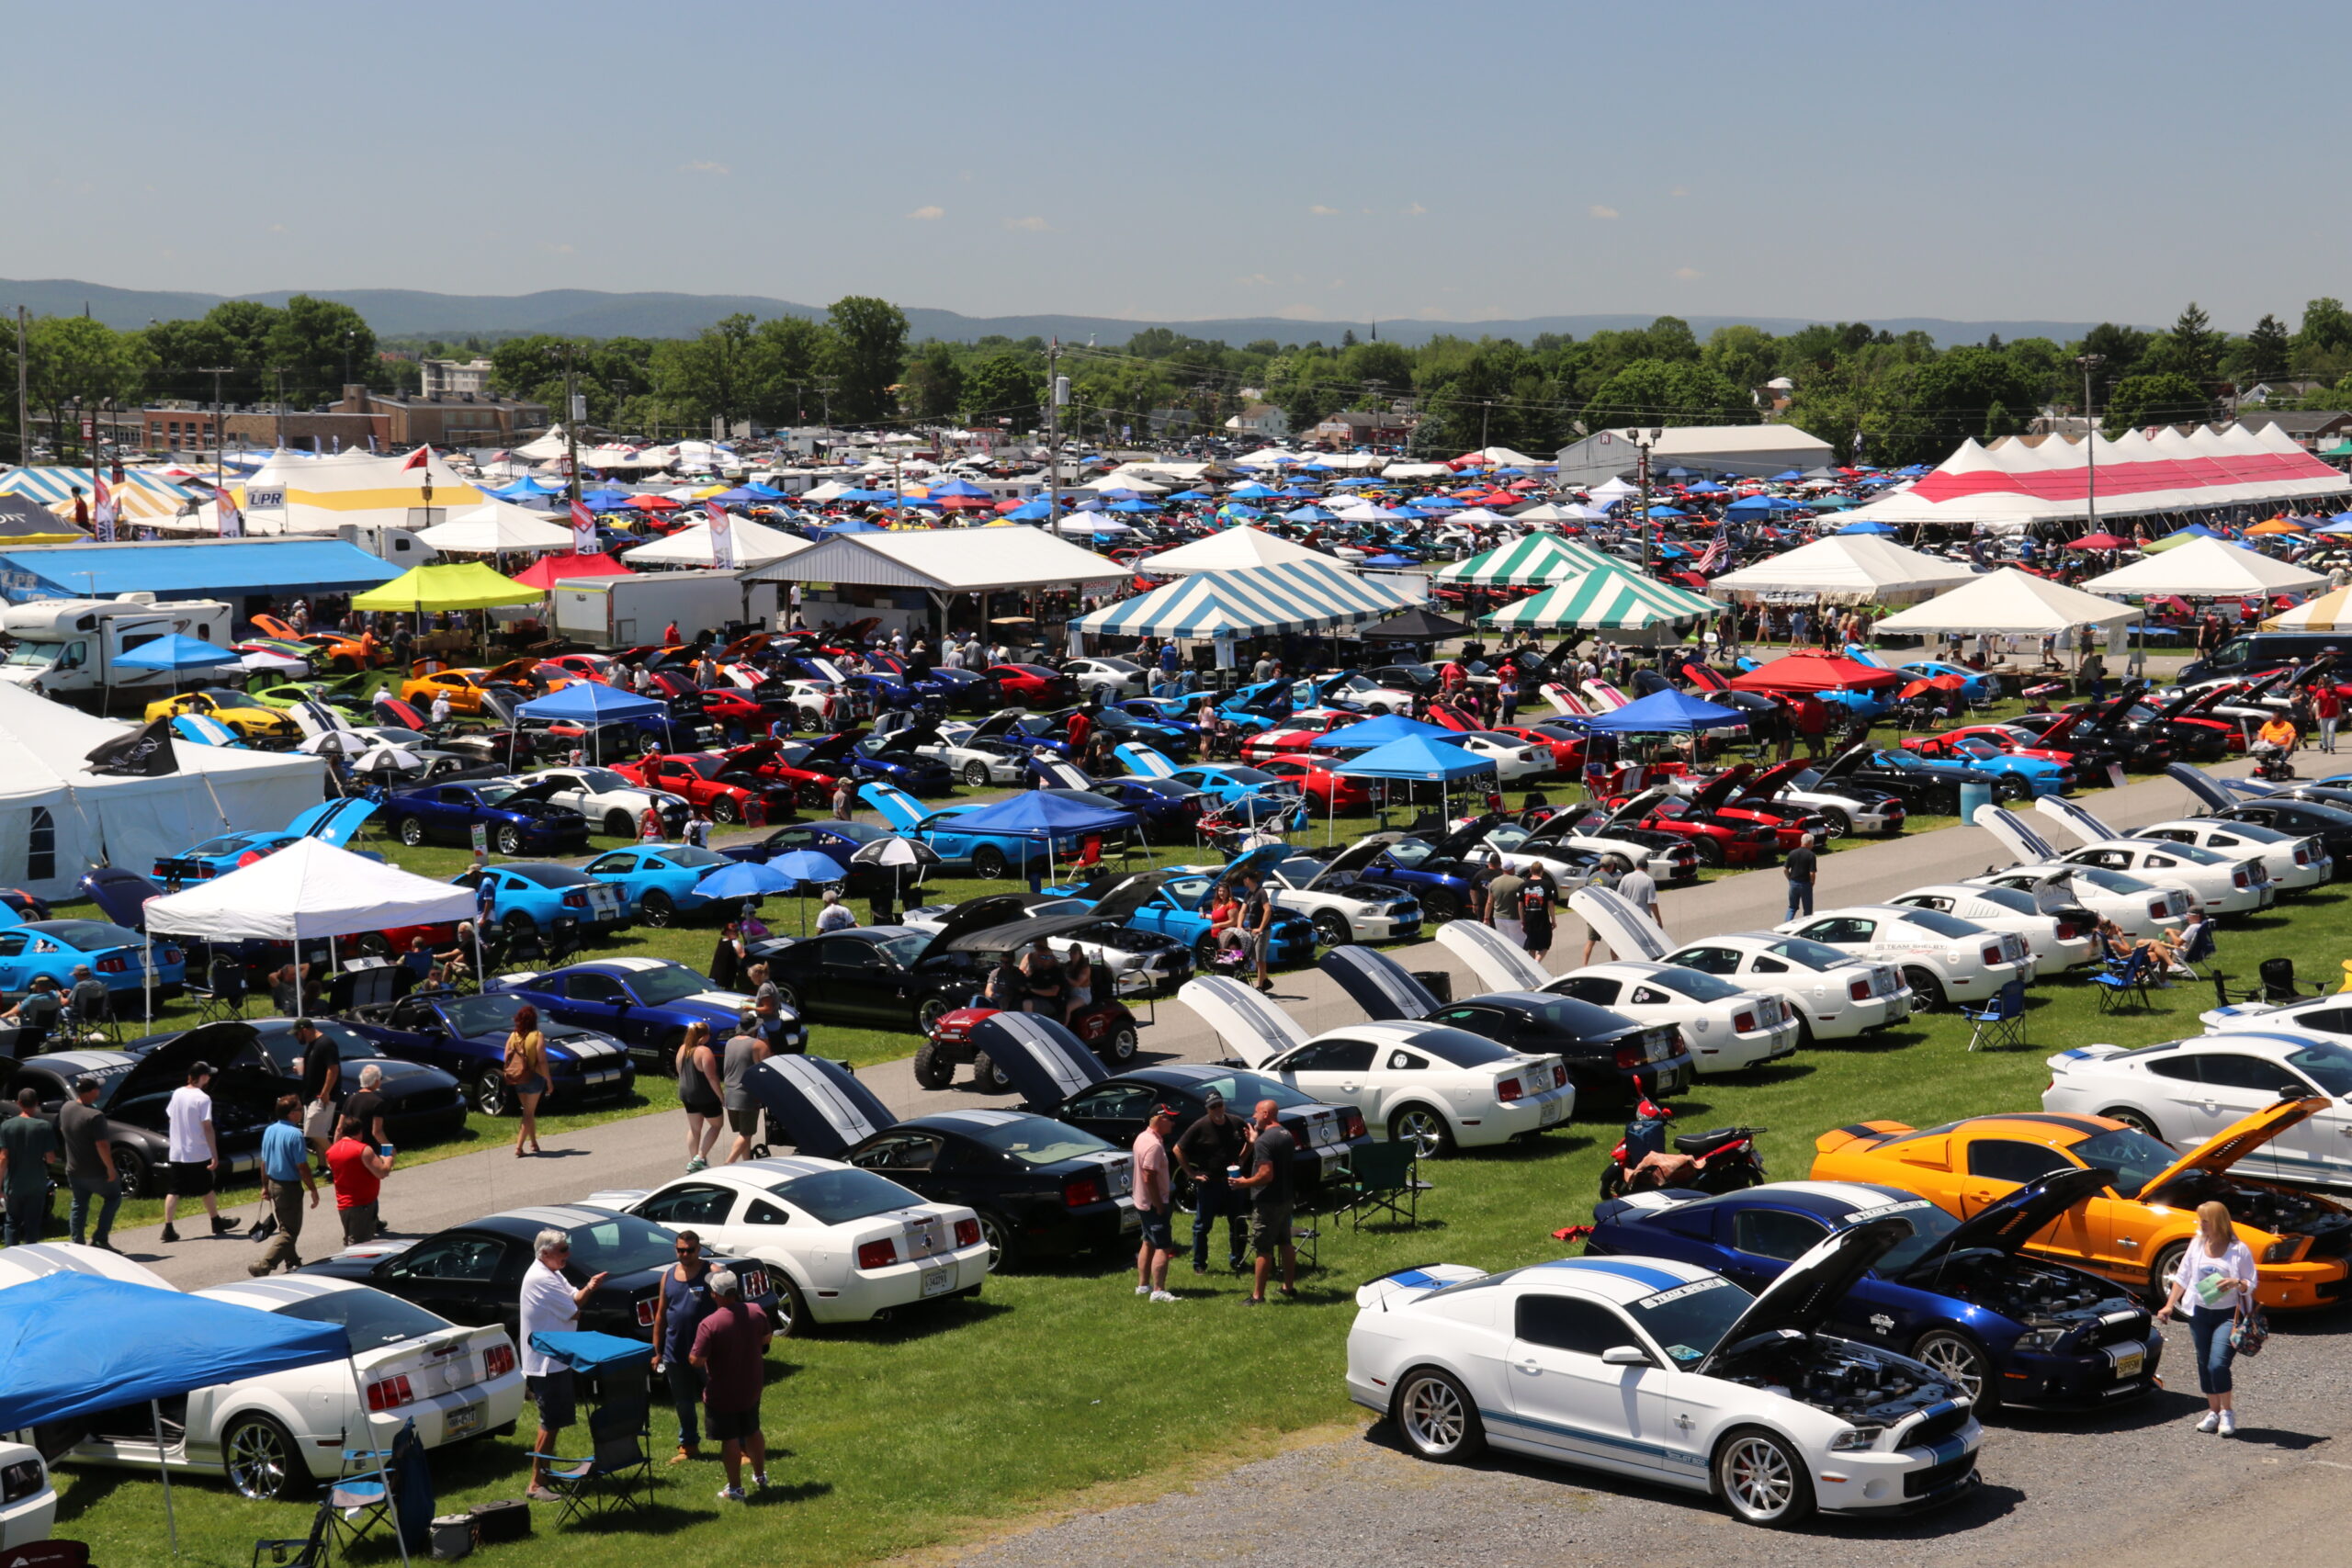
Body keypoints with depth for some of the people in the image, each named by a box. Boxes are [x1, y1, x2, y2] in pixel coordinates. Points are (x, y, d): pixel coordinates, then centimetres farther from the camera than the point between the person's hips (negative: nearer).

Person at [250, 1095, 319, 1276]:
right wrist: (313, 1190, -11)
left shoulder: (269, 1131, 2)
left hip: (273, 1184, 8)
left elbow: (264, 1162, 9)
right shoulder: (295, 1135, -21)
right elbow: (302, 1167, -19)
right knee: (290, 1232, -1)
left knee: (285, 1227, 22)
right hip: (290, 1187, -8)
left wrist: (265, 1186, 19)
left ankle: (293, 1263, 33)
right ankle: (264, 1266, -11)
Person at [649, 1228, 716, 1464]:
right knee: (683, 1402, 14)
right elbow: (660, 1315, 14)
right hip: (675, 1353, 5)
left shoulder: (712, 1273, -7)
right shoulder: (668, 1275, 8)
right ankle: (688, 1446, 28)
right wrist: (657, 1351, 12)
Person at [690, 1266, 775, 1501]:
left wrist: (690, 1355, -2)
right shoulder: (756, 1311, -9)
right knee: (753, 1431, 23)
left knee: (730, 1439, 6)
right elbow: (767, 1337, 8)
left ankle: (734, 1489, 14)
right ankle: (760, 1476, 38)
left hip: (722, 1394, -6)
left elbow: (697, 1360, -23)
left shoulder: (709, 1324, -26)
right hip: (752, 1387, 6)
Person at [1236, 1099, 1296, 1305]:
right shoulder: (1286, 1135, 8)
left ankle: (1258, 1296, 3)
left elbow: (1266, 1175, -27)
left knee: (1263, 1249, -2)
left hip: (1268, 1202, -9)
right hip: (1285, 1199, 9)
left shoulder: (1264, 1141, -21)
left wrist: (1244, 1182, -13)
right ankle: (1289, 1287, 28)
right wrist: (1253, 1142, 14)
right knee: (1285, 1243, 19)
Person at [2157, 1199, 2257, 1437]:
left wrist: (2237, 1283, -24)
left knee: (2218, 1364, -16)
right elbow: (2182, 1277, 13)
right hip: (2200, 1312, 5)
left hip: (2228, 1314, -5)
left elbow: (2251, 1285, -2)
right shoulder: (2197, 1244, 6)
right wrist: (2169, 1306, 8)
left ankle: (2227, 1411, 3)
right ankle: (2213, 1410, 22)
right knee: (2204, 1365, 9)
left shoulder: (2239, 1250, -6)